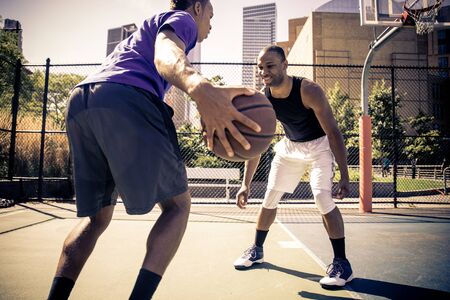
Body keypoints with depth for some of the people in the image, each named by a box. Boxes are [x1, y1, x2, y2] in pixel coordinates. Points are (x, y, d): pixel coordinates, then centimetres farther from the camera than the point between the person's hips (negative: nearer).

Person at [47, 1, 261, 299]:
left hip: (80, 102, 9)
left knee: (97, 217, 17)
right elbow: (165, 54, -12)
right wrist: (200, 88, -34)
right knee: (178, 205, 3)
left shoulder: (149, 27, 40)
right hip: (125, 101, -8)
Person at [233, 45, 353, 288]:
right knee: (270, 198, 5)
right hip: (289, 145, 5)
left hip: (319, 145, -4)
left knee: (323, 199, -20)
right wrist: (246, 184, -12)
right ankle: (257, 250, 24)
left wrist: (344, 175, -28)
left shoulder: (309, 91, -30)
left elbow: (333, 132, -24)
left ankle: (341, 263, -4)